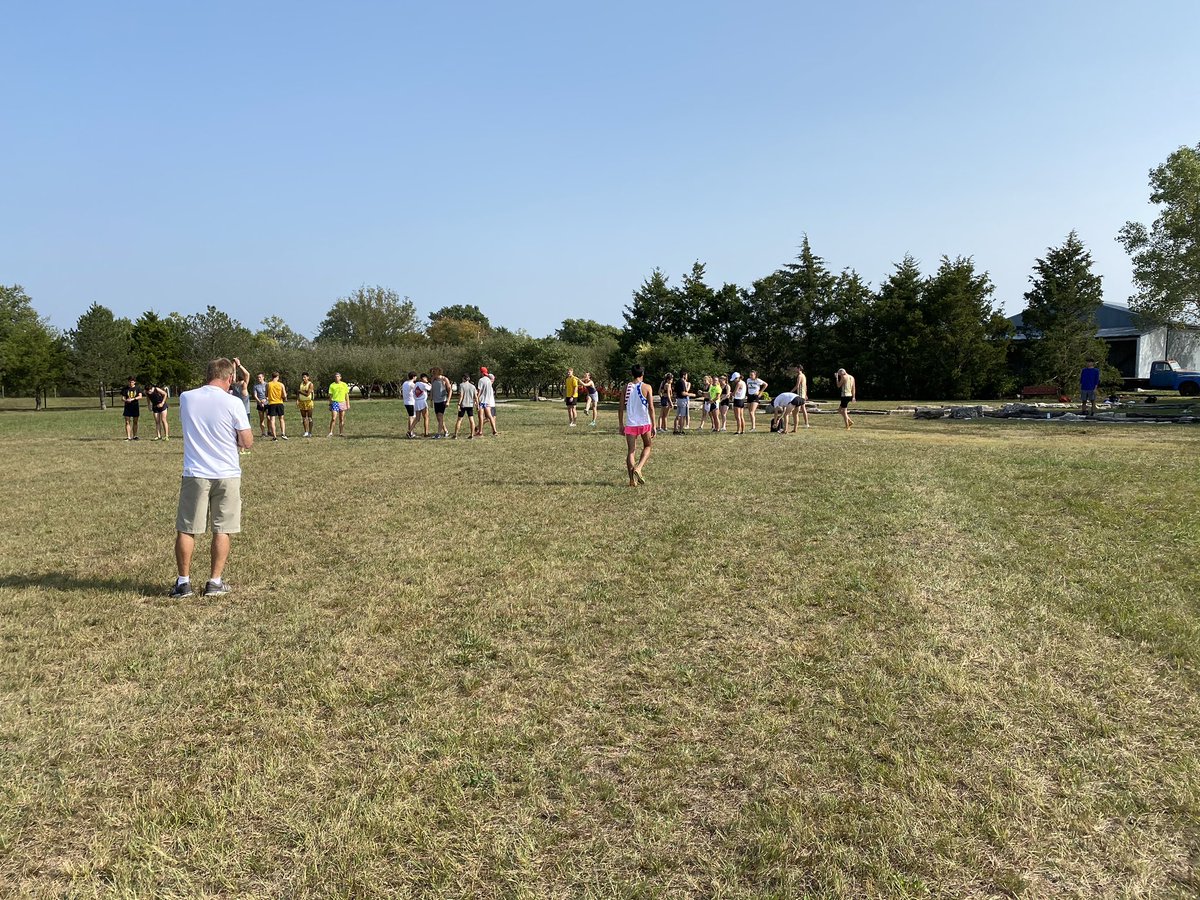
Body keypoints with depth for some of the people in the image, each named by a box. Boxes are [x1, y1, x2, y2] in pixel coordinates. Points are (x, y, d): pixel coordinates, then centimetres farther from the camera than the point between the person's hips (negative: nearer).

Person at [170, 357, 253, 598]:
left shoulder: (186, 398, -1)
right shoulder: (233, 403, -10)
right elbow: (247, 442, -7)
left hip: (195, 474, 2)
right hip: (227, 475, -2)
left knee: (186, 529, 11)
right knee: (222, 530, 8)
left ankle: (183, 581, 14)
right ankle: (215, 581, 12)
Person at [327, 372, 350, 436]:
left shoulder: (344, 385, 6)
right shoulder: (332, 385, 2)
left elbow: (347, 395, 10)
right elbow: (330, 395, 4)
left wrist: (348, 404, 6)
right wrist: (330, 404, 1)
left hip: (342, 402, 2)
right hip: (335, 402, -2)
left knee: (341, 419, 5)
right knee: (333, 418, -10)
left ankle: (341, 433, 12)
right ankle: (330, 433, -7)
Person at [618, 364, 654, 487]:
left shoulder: (626, 387, 3)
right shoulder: (646, 387, -4)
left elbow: (621, 407, 3)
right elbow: (651, 408, -8)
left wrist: (621, 424, 11)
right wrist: (653, 426, -4)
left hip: (630, 424, 2)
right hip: (644, 423, -1)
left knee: (630, 451, 6)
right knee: (647, 447, 19)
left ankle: (632, 480, 0)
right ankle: (638, 468, -6)